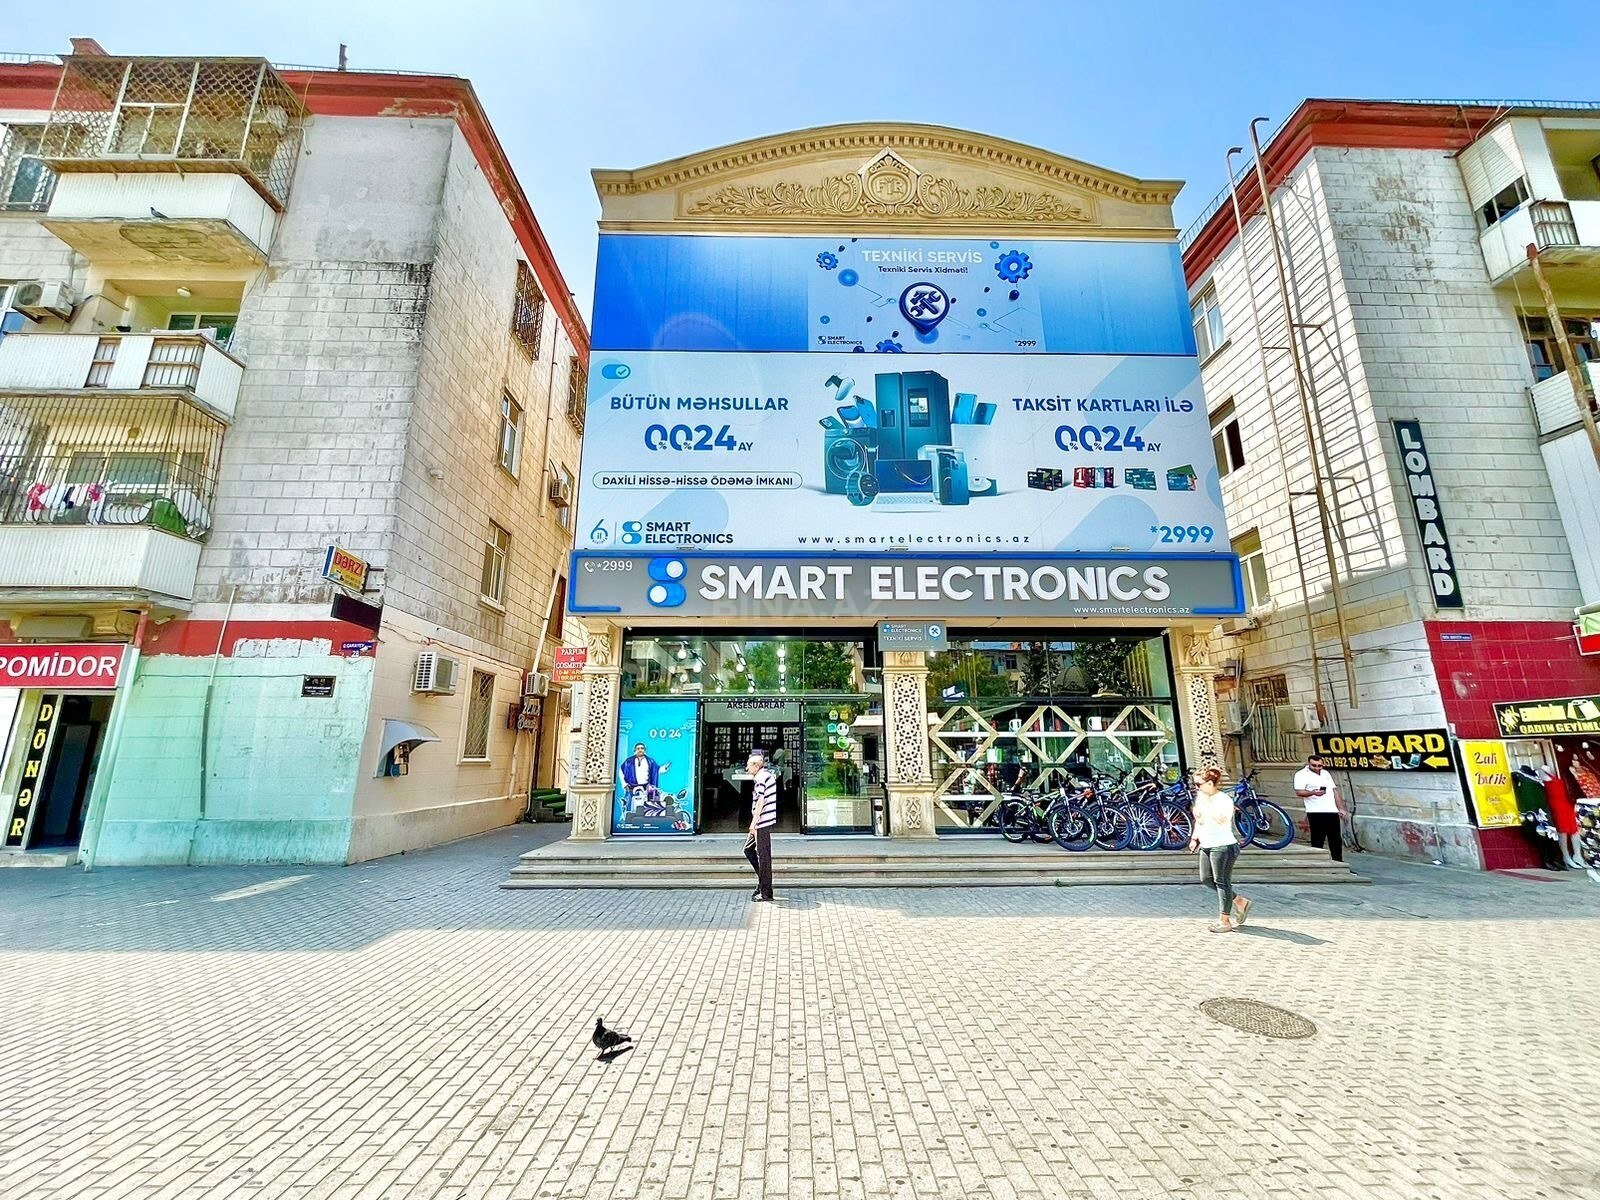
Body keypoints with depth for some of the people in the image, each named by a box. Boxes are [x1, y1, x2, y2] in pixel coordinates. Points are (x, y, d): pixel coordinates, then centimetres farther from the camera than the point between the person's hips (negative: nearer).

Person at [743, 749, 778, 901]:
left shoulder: (761, 778, -14)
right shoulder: (769, 775, 15)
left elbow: (760, 802, -21)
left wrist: (754, 822, -19)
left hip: (762, 821, -10)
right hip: (765, 821, 10)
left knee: (763, 856, -3)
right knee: (748, 849, 18)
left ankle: (766, 893, 3)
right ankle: (763, 880, 22)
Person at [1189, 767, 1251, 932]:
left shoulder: (1224, 799, -16)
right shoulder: (1201, 798, 8)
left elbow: (1221, 820, -31)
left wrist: (1207, 802, -29)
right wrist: (1195, 838, 20)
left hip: (1223, 846, -9)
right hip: (1207, 846, 9)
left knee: (1222, 882, -1)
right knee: (1206, 879, 10)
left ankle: (1224, 921, 8)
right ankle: (1239, 901, 26)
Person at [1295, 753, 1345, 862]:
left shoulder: (1326, 773, 19)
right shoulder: (1301, 774, -4)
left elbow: (1334, 791, 23)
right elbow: (1299, 792, -14)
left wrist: (1340, 808, 16)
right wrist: (1313, 793, -32)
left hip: (1332, 811, 7)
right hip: (1316, 813, -7)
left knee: (1336, 839, 12)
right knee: (1317, 840, -5)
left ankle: (1338, 861, 22)